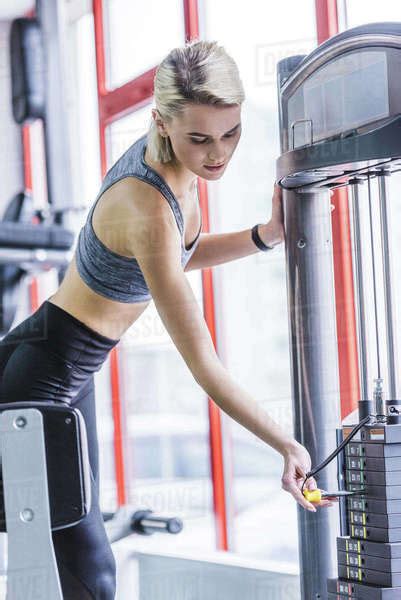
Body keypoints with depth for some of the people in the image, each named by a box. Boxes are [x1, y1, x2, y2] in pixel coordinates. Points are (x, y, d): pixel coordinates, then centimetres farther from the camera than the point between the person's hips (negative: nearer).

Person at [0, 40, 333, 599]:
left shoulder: (165, 154, -5)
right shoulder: (148, 211, -31)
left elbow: (180, 255, 14)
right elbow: (204, 368, -30)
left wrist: (266, 234, -1)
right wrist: (288, 446, -30)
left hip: (73, 373, 10)